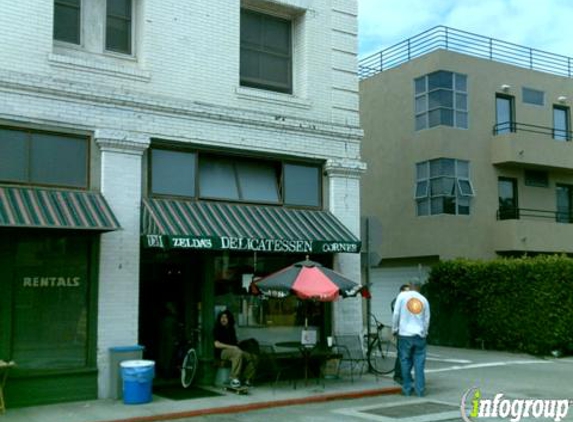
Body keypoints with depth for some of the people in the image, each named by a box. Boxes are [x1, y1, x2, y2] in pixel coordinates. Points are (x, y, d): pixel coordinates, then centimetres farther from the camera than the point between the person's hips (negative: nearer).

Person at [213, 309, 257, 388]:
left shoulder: (231, 329, 20)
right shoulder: (217, 329, 0)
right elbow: (217, 344, -11)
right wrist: (231, 347, -18)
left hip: (234, 350, 7)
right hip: (222, 352, -7)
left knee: (253, 357, -13)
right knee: (238, 353, -38)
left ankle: (247, 378, -9)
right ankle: (234, 379, -37)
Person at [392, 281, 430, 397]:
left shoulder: (402, 295, -2)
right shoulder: (424, 299, 7)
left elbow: (396, 314, -4)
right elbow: (427, 319, 12)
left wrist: (395, 329, 8)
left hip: (405, 334, -2)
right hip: (420, 335, 2)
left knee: (405, 362, 7)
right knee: (419, 363, 6)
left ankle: (407, 388, 9)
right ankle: (420, 390, 6)